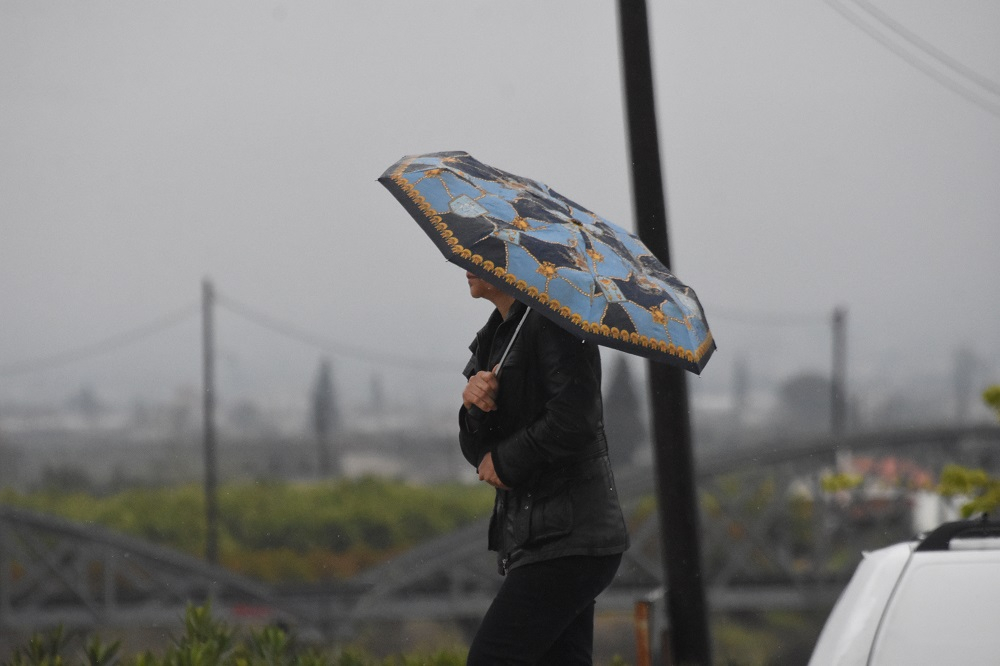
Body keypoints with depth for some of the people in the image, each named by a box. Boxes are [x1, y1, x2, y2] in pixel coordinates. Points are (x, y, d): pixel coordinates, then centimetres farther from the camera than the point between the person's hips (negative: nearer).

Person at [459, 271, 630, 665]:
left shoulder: (555, 320, -10)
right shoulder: (494, 336, 18)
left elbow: (574, 422, -22)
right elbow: (478, 451, 14)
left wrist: (505, 463, -10)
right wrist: (475, 407, -7)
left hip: (567, 539, -9)